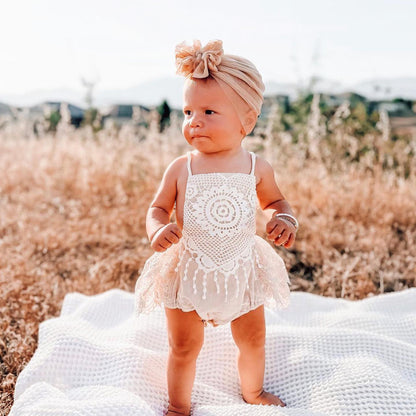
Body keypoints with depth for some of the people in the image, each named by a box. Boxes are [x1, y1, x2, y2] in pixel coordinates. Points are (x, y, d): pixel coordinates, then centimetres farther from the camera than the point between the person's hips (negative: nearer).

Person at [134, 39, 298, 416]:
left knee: (253, 341, 20)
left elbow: (275, 201, 9)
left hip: (242, 269, 2)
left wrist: (285, 220, -12)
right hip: (187, 270, -1)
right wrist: (158, 230, -22)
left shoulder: (257, 168, -6)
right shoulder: (181, 168, -10)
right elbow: (158, 208, -1)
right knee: (184, 347, 13)